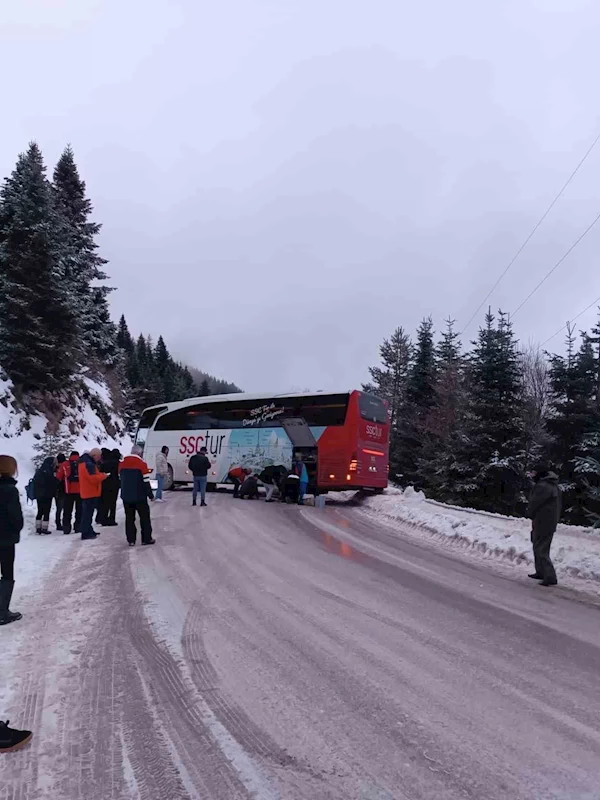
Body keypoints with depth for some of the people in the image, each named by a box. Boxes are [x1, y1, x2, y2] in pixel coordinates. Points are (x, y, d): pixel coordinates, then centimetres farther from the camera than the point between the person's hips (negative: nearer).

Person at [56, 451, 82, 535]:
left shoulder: (64, 465, 1)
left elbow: (58, 477, 2)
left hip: (69, 491, 0)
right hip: (80, 491, 0)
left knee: (67, 511, 7)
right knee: (79, 510, 9)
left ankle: (66, 528, 5)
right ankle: (78, 527, 9)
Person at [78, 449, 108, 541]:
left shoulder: (85, 462, 14)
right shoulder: (89, 464, -20)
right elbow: (94, 478, -25)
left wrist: (100, 475, 7)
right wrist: (103, 475, -10)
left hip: (87, 492, 11)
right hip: (91, 493, -11)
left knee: (87, 512, 17)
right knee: (88, 513, -5)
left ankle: (88, 531, 28)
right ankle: (86, 533, -1)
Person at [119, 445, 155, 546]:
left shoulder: (122, 463, 5)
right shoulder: (141, 463, -12)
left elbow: (121, 478, 14)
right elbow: (146, 481, -12)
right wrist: (150, 495, -4)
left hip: (126, 496, 5)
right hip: (139, 496, -4)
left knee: (129, 518, 11)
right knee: (144, 517, 8)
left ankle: (131, 540, 11)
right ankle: (146, 539, 10)